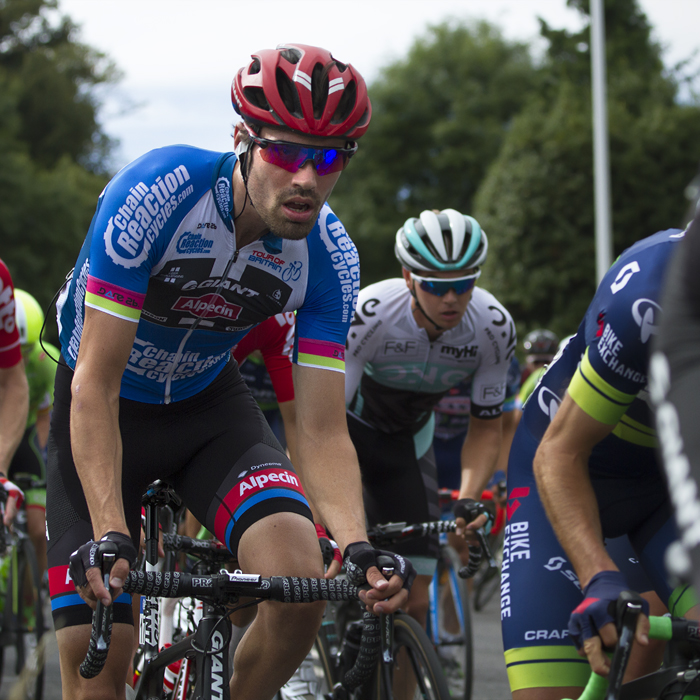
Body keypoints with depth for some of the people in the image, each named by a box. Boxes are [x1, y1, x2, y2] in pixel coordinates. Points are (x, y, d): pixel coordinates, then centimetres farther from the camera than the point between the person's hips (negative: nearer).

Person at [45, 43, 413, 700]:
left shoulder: (327, 258, -19)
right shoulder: (153, 195, -31)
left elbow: (321, 432, -18)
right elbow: (96, 383, -31)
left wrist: (358, 548, -36)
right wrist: (108, 536, -40)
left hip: (209, 405, 3)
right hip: (104, 412, -3)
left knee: (301, 580, -24)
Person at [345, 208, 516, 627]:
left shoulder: (494, 328, -24)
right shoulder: (368, 315, -35)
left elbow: (486, 428, -13)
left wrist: (469, 499, -30)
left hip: (407, 434, 3)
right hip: (348, 418, -3)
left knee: (415, 600, -4)